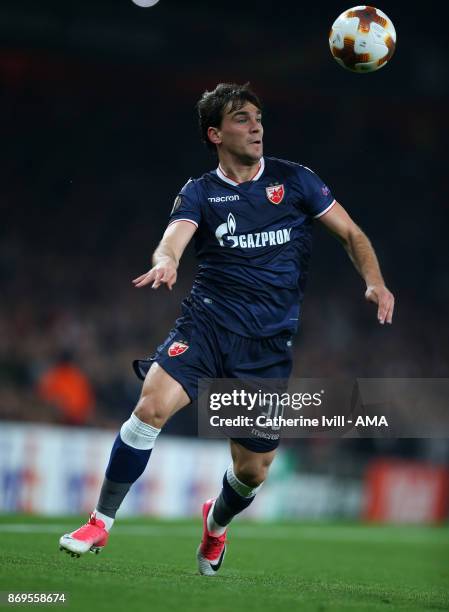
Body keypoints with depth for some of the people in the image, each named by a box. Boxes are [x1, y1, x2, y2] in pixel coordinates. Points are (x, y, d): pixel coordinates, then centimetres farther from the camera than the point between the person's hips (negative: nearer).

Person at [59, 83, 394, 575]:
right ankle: (101, 522, -13)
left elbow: (350, 233, 11)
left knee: (253, 469, 2)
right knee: (152, 405, -26)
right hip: (207, 322, -1)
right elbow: (173, 239, -13)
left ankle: (216, 523, 39)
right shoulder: (200, 192, 5)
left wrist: (374, 282, -7)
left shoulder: (293, 179, 7)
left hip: (270, 344, 1)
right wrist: (165, 261, -37)